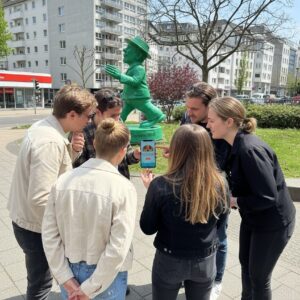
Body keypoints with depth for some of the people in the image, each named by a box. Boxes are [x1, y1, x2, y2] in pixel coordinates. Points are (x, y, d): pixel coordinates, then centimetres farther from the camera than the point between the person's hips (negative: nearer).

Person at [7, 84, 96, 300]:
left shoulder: (43, 126, 0)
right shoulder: (50, 141, -30)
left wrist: (72, 151, -7)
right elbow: (40, 198, -33)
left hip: (27, 218, 9)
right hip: (37, 226, -9)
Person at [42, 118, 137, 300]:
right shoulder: (124, 188, -22)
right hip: (107, 275, -3)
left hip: (70, 271, 3)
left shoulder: (63, 181, -11)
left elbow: (49, 234, -8)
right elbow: (118, 249, -24)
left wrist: (65, 278, -3)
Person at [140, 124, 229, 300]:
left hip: (169, 261, -2)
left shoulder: (161, 186, -25)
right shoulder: (220, 183, -17)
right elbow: (220, 222, 1)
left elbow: (147, 228, -10)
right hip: (206, 261, 2)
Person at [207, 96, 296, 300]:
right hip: (252, 218, 9)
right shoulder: (237, 145, -3)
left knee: (259, 276, 11)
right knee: (245, 263, 25)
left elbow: (267, 197, -30)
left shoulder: (249, 149, -32)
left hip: (273, 223, -8)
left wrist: (233, 201, -21)